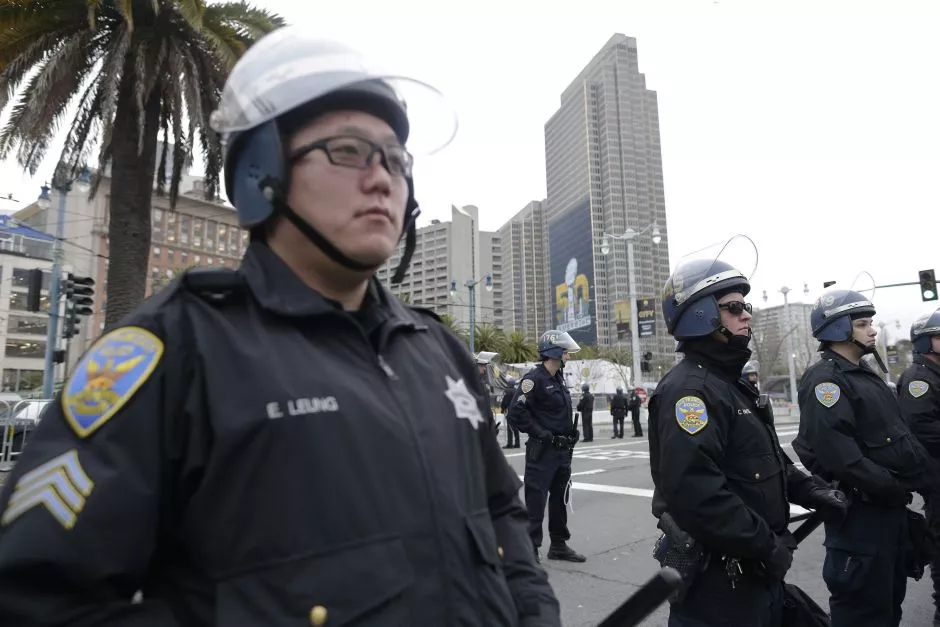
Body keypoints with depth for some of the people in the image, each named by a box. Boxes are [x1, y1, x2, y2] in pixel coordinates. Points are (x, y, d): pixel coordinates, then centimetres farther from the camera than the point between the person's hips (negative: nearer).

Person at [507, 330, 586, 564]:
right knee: (535, 501, -3)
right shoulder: (534, 378, -16)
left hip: (563, 450, 9)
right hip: (542, 451, -9)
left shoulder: (559, 378, 13)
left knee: (559, 498, 18)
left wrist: (572, 432, 12)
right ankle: (530, 551, 7)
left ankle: (559, 545, 31)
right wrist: (541, 434, -20)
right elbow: (516, 412, -23)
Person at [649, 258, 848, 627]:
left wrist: (811, 491, 5)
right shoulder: (689, 389, -23)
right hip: (717, 578, -10)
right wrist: (765, 546, -23)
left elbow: (769, 460, 21)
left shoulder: (733, 384, 12)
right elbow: (695, 492, -32)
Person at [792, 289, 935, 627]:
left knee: (890, 599, 22)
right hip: (861, 512, -10)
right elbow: (839, 456, -27)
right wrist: (894, 488, -19)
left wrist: (917, 477, 5)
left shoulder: (866, 375, 14)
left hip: (891, 507, 10)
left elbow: (898, 433, 19)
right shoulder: (825, 380, -19)